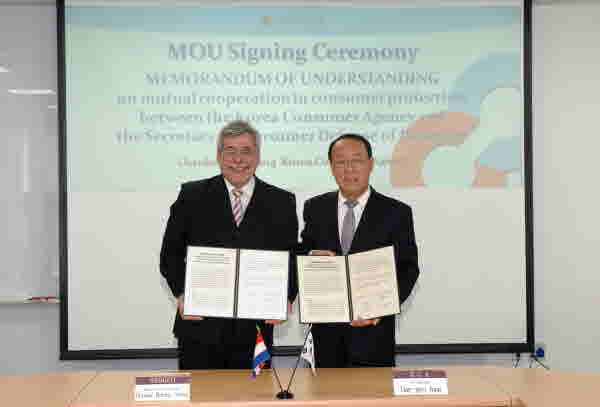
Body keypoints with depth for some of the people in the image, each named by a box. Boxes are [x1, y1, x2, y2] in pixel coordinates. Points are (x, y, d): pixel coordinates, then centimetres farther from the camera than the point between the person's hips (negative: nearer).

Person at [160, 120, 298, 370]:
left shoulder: (281, 202, 6)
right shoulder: (192, 195, 3)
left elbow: (291, 259, 8)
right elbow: (171, 253, 6)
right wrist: (181, 293, -9)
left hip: (254, 330, 1)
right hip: (200, 326, 0)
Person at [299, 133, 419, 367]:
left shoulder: (396, 212, -3)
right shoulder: (315, 208, 6)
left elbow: (408, 269, -4)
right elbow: (302, 252, 12)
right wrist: (310, 257, -12)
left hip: (373, 331, -2)